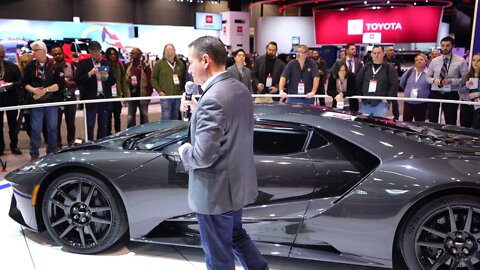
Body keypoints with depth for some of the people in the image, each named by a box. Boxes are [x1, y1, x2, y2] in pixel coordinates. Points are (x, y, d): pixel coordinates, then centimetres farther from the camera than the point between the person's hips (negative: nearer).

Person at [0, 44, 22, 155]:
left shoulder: (12, 66, 2)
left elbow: (20, 81, 1)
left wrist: (11, 85, -19)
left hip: (11, 99, 0)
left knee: (12, 124, 8)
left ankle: (14, 146, 18)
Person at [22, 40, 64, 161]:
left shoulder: (55, 65, -2)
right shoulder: (30, 66, 5)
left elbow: (60, 84, -7)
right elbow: (24, 83, 6)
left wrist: (45, 90, -15)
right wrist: (33, 89, -13)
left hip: (52, 102, -1)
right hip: (36, 102, 1)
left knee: (52, 128, 5)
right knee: (35, 129, 3)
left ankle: (52, 153, 17)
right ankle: (34, 154, 12)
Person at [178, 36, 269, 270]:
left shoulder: (213, 98, -27)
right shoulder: (240, 89, 3)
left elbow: (203, 156, -29)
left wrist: (185, 152, -8)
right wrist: (197, 109, 6)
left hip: (215, 191, -9)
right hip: (237, 182, 9)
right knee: (235, 234, 29)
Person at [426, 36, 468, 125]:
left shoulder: (460, 61, -2)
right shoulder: (434, 61, 6)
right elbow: (427, 77, 12)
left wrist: (451, 81, -19)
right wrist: (434, 80, -10)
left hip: (451, 95, -2)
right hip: (435, 94, 3)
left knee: (451, 123, 6)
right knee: (432, 121, 8)